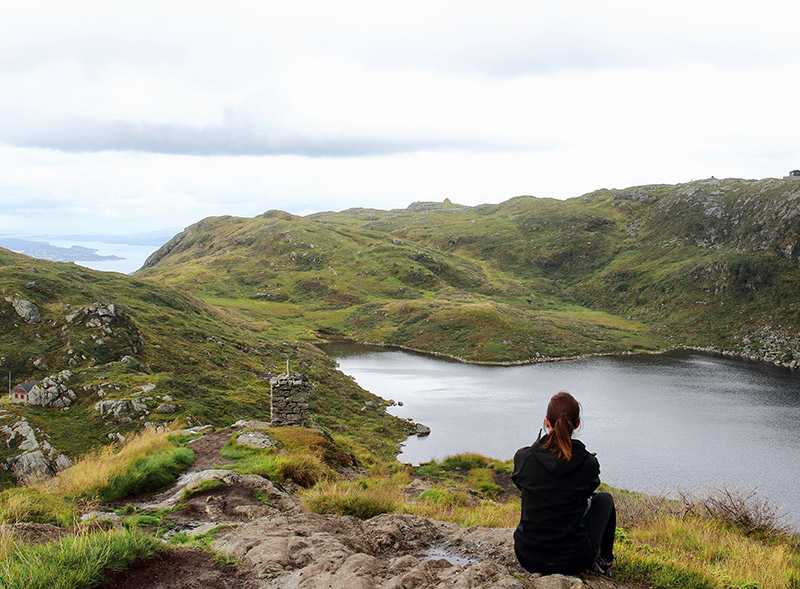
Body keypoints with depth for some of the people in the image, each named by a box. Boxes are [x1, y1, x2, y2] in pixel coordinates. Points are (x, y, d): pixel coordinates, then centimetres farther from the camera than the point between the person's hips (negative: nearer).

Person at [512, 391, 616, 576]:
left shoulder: (523, 457, -12)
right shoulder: (588, 463, -13)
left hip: (527, 559, 2)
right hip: (573, 563, -1)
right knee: (604, 498, 25)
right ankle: (604, 561, 40)